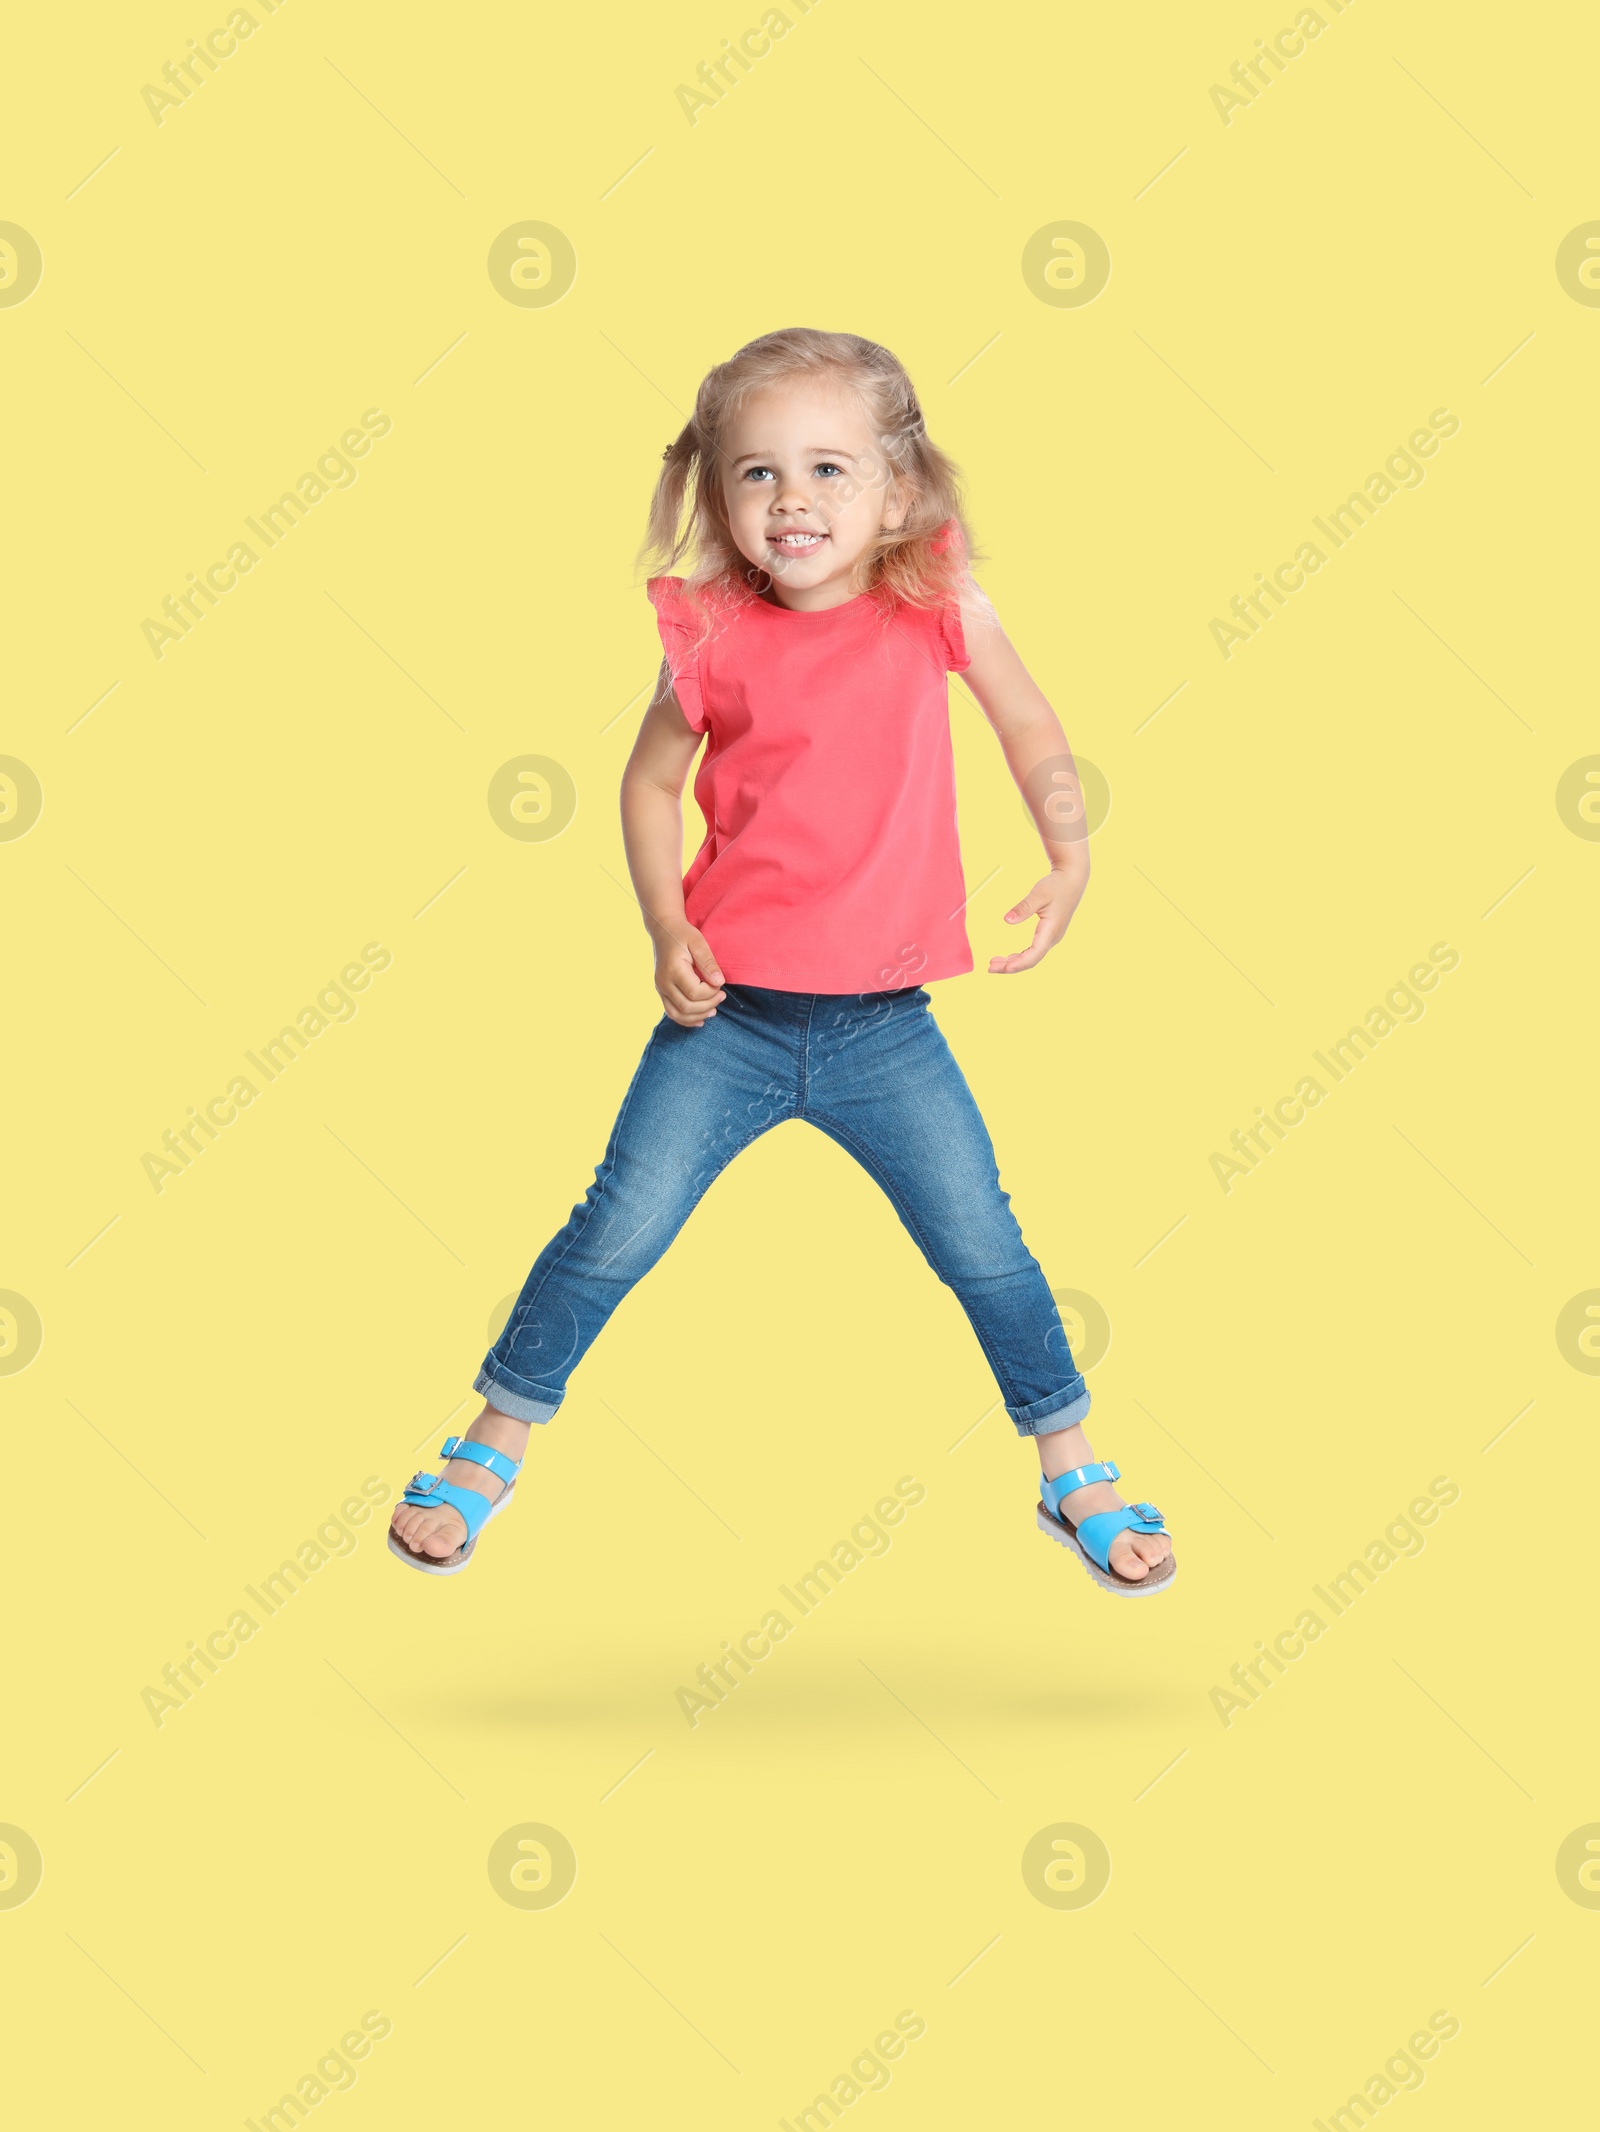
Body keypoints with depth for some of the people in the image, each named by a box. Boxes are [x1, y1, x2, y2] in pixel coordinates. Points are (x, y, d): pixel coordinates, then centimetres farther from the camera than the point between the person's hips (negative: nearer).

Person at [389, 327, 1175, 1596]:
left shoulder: (938, 604, -8)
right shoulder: (715, 637, -8)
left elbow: (1032, 732, 4)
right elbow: (652, 784, 6)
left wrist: (1069, 851, -12)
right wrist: (667, 931, -6)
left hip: (883, 1025, 1)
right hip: (728, 1015, 0)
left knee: (986, 1247, 5)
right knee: (616, 1233, 2)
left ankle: (1073, 1474, 26)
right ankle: (494, 1445, 23)